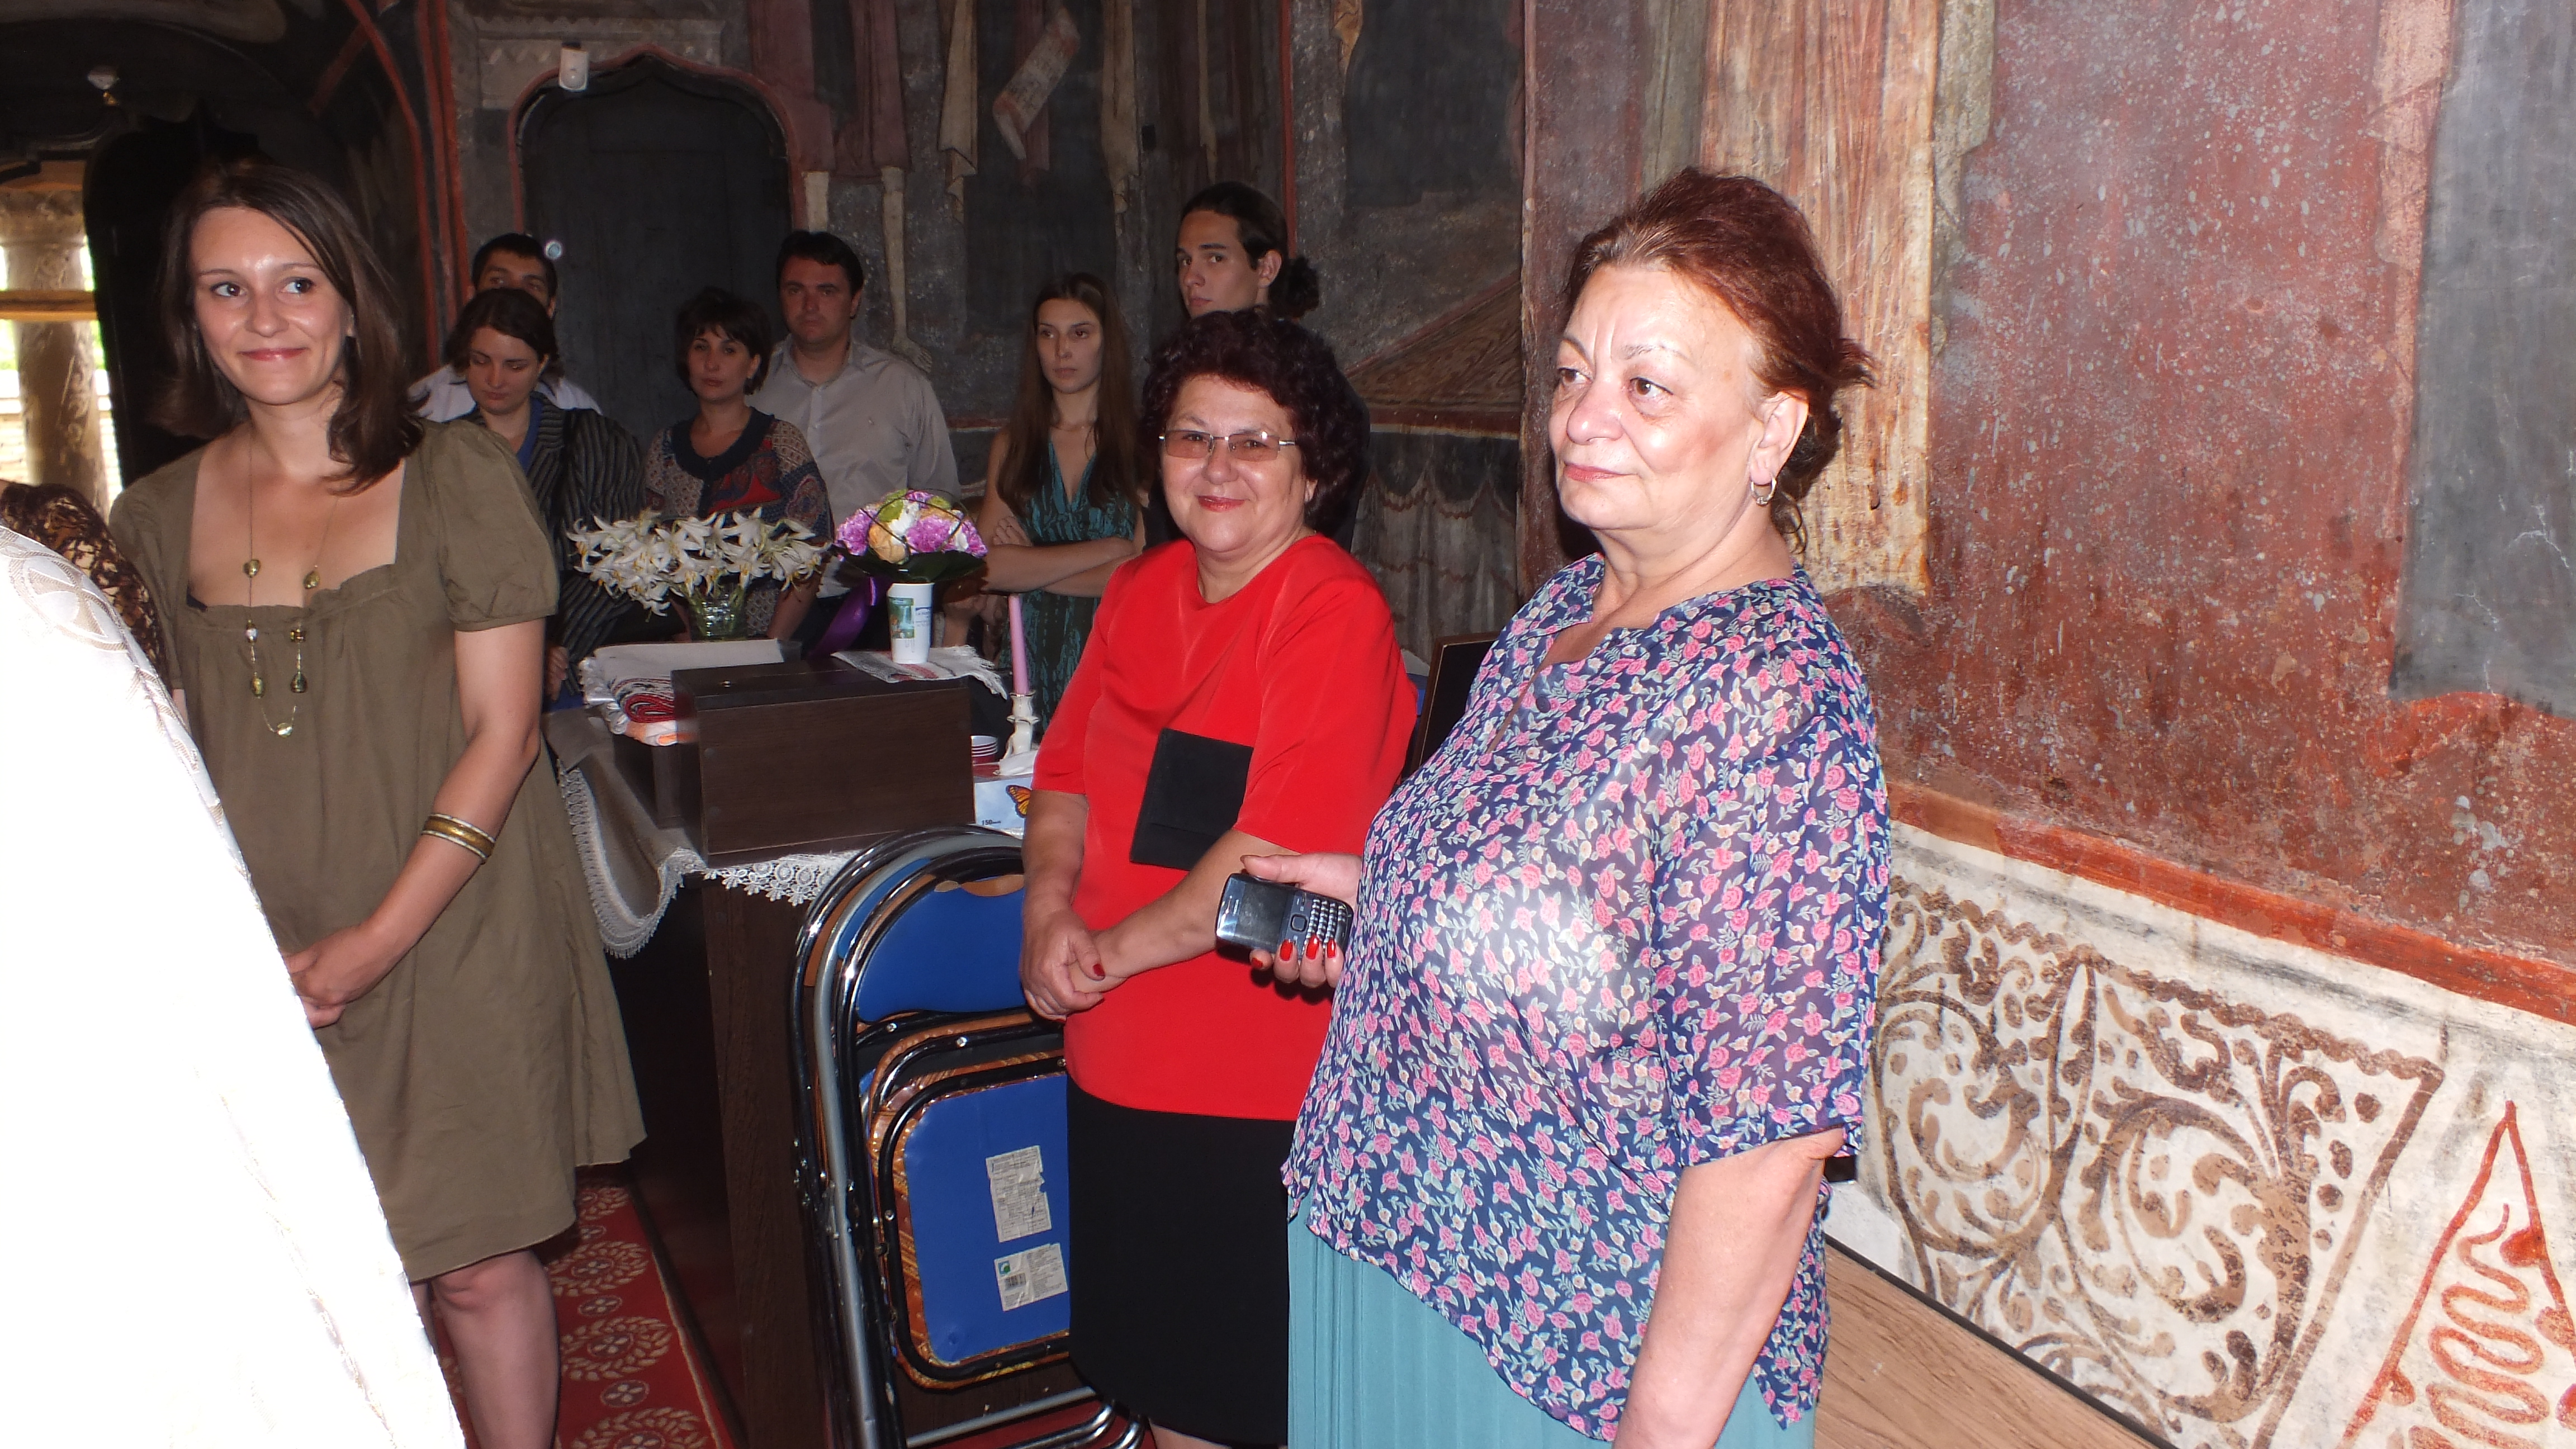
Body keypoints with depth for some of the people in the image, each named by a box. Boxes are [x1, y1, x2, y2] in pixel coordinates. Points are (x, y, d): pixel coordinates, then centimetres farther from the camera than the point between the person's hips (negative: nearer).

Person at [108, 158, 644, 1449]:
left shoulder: (453, 477, -3)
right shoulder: (155, 521, 7)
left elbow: (501, 728, -6)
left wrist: (379, 938, -11)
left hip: (454, 940, -2)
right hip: (266, 975, 3)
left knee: (476, 1266, 4)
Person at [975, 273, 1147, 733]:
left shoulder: (1140, 437, 4)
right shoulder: (1013, 442, 15)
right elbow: (987, 567, 2)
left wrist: (1029, 566, -1)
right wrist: (1106, 549, -4)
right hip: (1035, 659, 2)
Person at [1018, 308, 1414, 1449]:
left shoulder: (1337, 614, -16)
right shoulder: (1141, 591, 8)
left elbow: (1277, 852, -22)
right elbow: (1069, 768, 11)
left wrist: (1113, 953, -14)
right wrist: (1050, 907, -8)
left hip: (1262, 1091, -7)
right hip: (1119, 1060, 7)